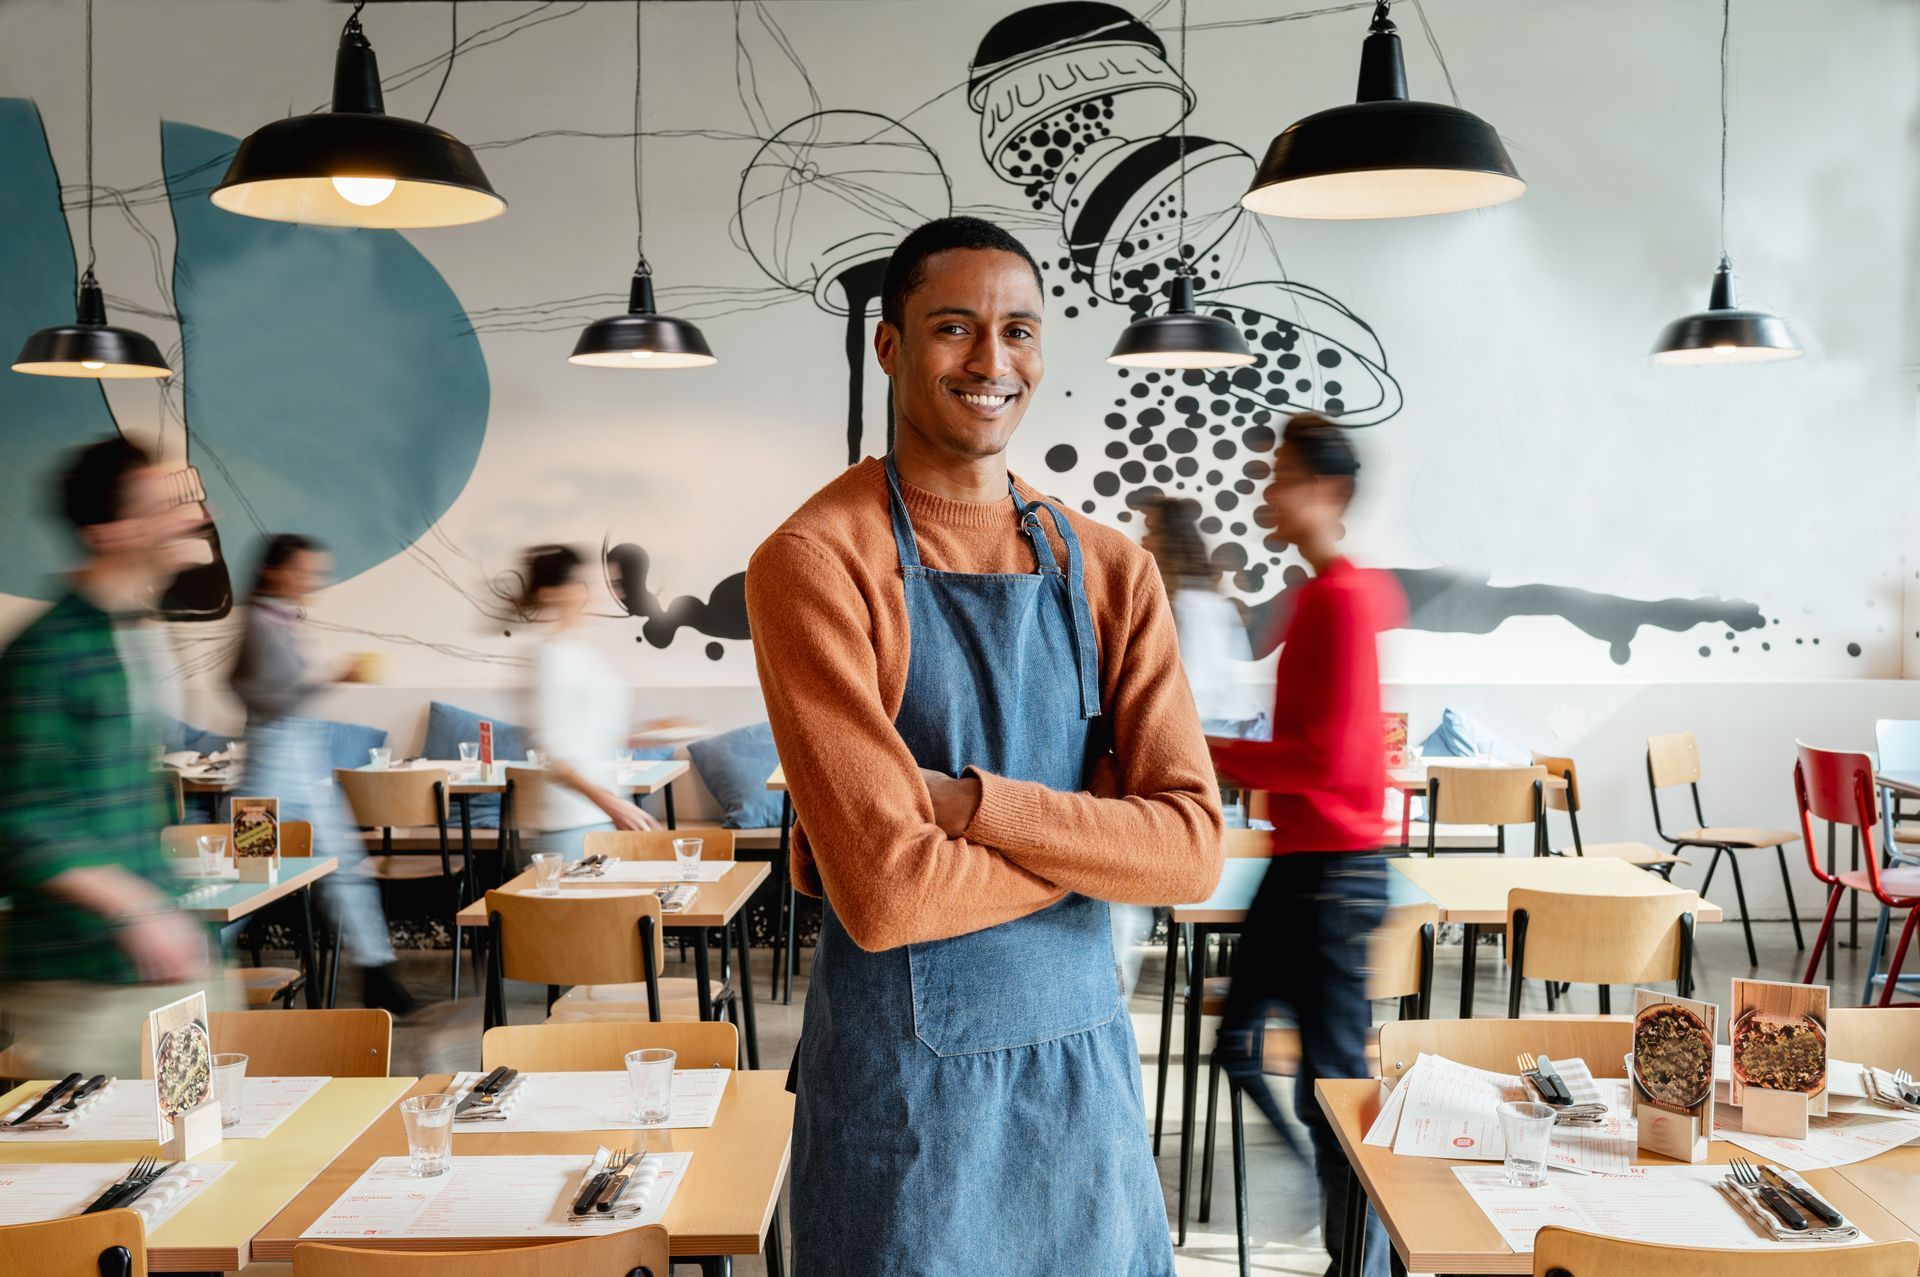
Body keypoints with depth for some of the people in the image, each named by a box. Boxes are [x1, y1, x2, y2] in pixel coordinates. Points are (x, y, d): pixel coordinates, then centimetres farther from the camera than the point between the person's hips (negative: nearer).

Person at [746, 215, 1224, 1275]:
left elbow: (1190, 853, -7)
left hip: (1086, 1064, 4)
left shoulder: (1109, 570, 2)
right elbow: (885, 891, -21)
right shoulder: (813, 562, -13)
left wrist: (972, 801, -18)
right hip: (901, 1076, -4)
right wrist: (1095, 839, -9)